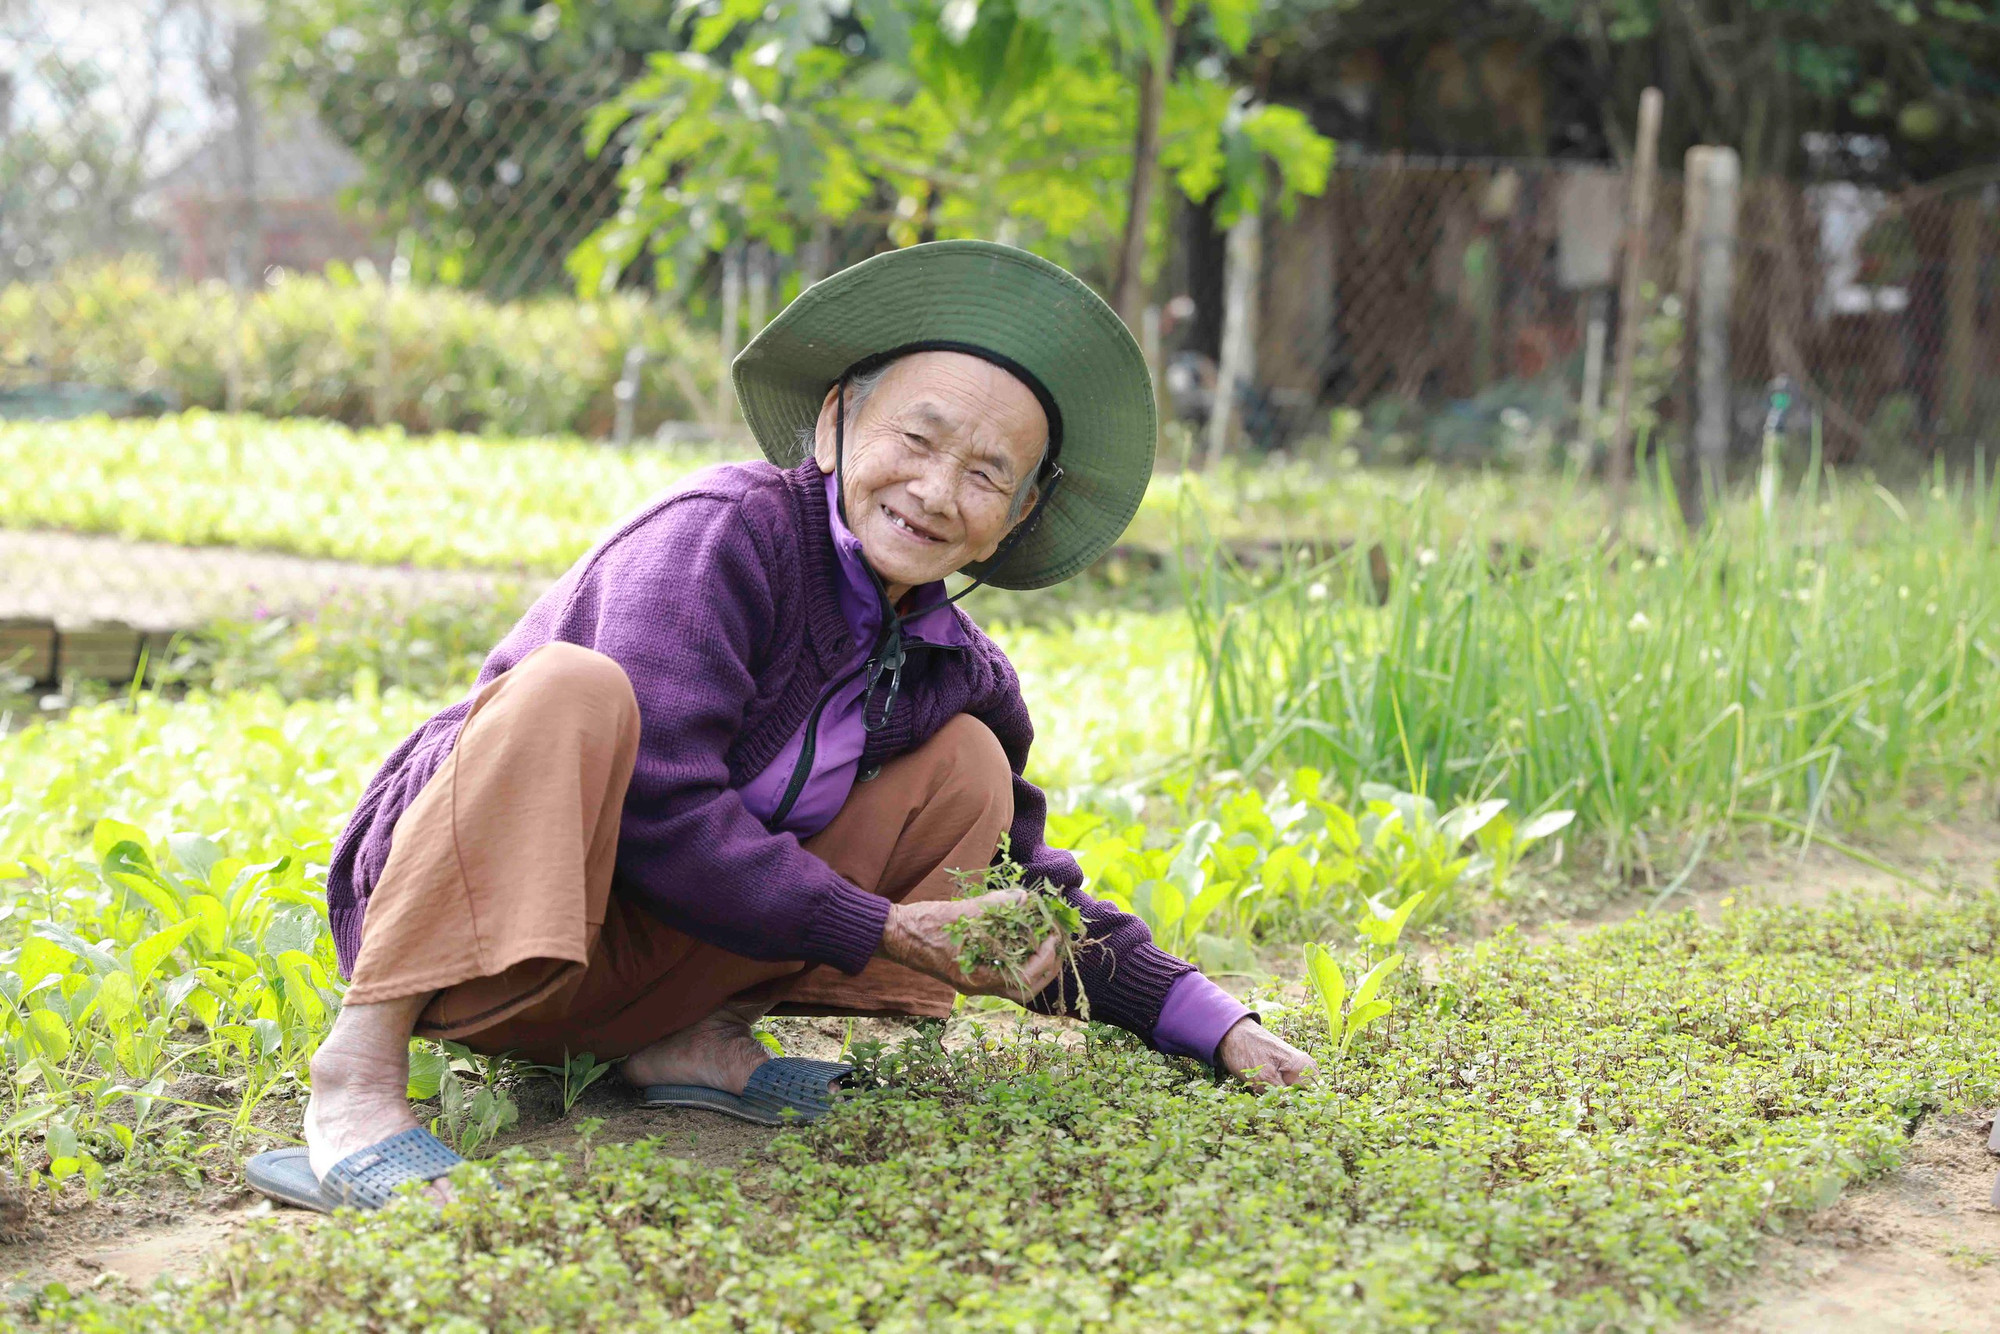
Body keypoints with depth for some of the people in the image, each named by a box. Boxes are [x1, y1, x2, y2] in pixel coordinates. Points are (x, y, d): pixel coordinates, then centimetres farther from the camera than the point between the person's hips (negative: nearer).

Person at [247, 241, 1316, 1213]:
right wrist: (883, 933, -22)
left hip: (639, 969, 7)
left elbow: (1028, 904, 15)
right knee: (573, 687, -37)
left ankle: (695, 1043, -5)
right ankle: (358, 1072, -31)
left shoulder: (954, 670, 5)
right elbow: (655, 805, -28)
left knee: (967, 766, 3)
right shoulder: (723, 534, -18)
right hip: (463, 913, -6)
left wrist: (1215, 1026, 5)